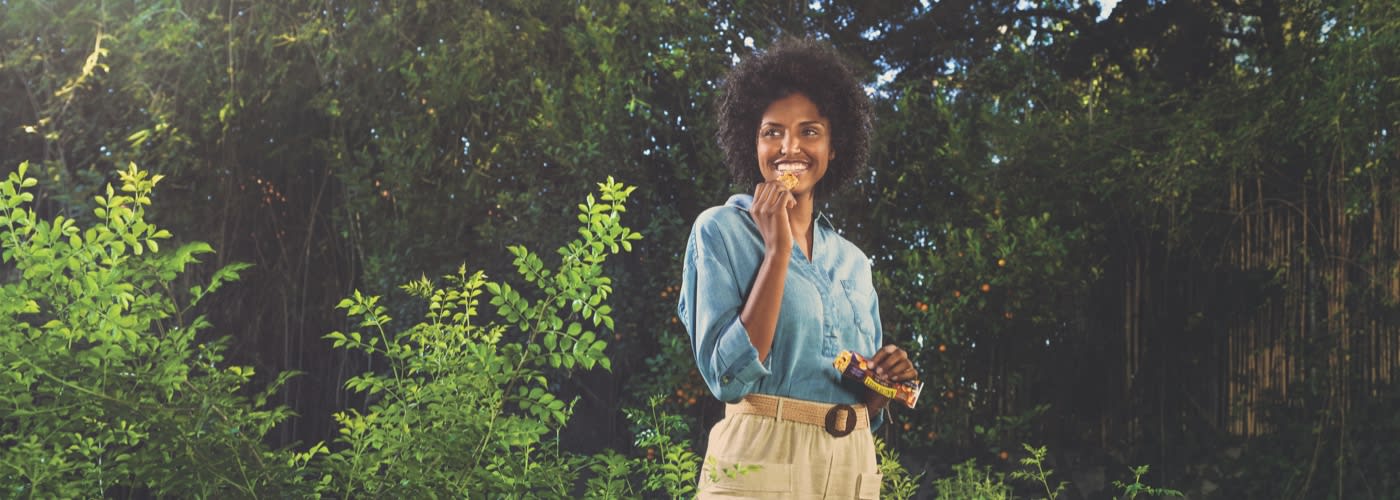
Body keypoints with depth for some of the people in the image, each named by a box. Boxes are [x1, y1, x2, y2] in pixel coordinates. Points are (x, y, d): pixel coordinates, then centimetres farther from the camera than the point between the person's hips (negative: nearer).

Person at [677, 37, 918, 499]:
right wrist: (777, 250, -14)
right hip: (761, 461, -5)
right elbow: (730, 376, -15)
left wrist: (888, 380, -4)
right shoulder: (721, 231, -3)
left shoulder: (852, 261, 13)